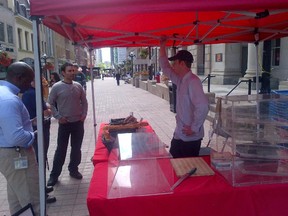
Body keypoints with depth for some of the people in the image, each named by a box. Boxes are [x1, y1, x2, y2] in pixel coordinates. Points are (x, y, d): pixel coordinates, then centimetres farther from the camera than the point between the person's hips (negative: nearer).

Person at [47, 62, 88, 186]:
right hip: (64, 123, -3)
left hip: (78, 122, 3)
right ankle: (54, 174, 15)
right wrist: (58, 117, -9)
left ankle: (73, 169, 28)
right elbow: (50, 104, -2)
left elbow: (84, 101, 11)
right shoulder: (57, 87, -8)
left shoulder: (78, 86, 3)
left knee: (76, 148, 11)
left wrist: (84, 114, 0)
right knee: (61, 149, 2)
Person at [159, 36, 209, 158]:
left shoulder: (193, 81, -21)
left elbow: (203, 106, -32)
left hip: (190, 138, -9)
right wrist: (162, 47, 12)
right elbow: (165, 69, 20)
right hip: (179, 135, 9)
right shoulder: (180, 80, 7)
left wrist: (194, 128, -22)